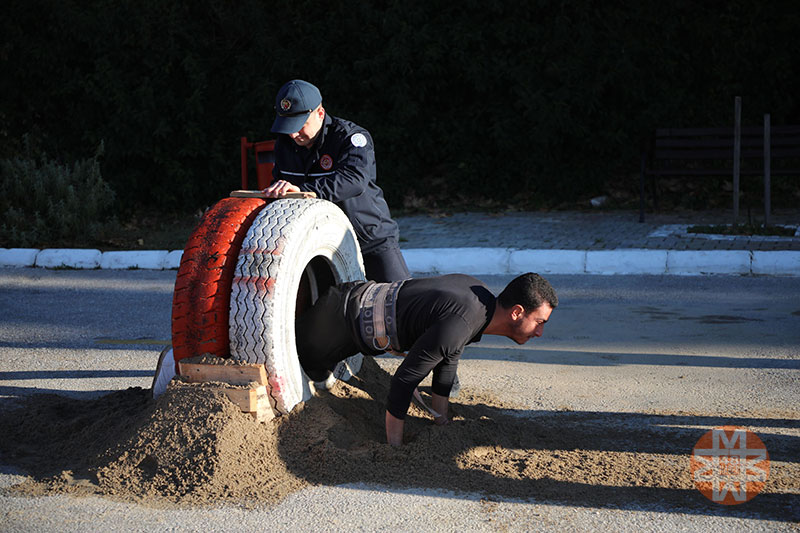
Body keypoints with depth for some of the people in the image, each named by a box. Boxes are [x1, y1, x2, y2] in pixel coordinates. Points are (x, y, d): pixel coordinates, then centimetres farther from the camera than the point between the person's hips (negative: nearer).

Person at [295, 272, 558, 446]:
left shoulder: (479, 293, -6)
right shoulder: (458, 325, -35)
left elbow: (447, 361, 7)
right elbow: (404, 380, -31)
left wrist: (441, 422, 13)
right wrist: (394, 448, -22)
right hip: (345, 319, -8)